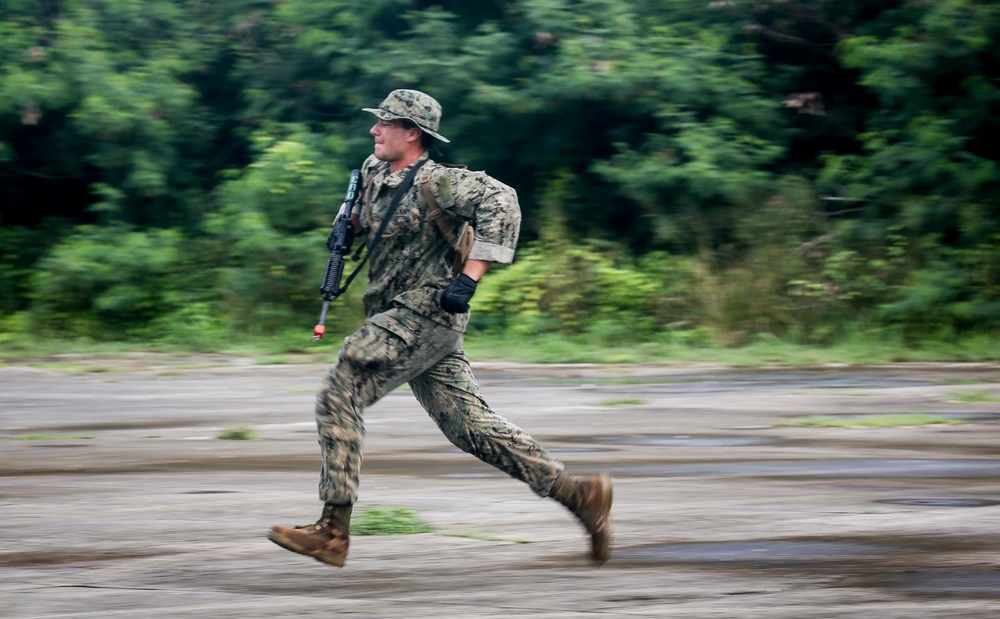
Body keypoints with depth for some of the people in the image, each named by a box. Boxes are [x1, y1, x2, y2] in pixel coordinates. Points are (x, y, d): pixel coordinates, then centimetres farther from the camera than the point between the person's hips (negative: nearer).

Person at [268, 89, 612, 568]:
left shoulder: (434, 182, -14)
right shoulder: (374, 172, 12)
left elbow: (500, 200, -25)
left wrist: (470, 277, -29)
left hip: (426, 314, -9)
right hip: (402, 317, 9)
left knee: (338, 397, -14)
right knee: (469, 425, 8)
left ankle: (333, 532, -13)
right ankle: (578, 493, 11)